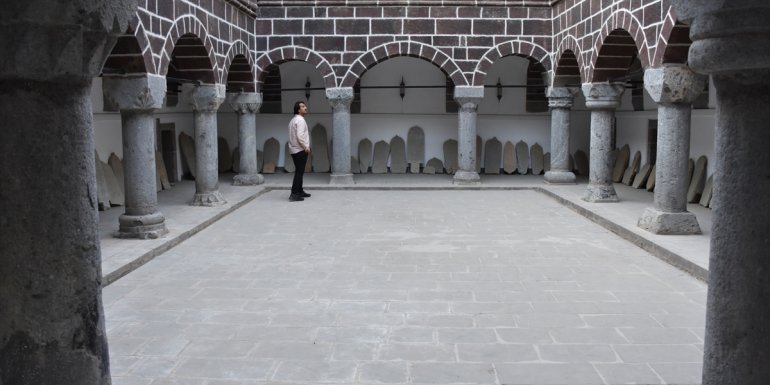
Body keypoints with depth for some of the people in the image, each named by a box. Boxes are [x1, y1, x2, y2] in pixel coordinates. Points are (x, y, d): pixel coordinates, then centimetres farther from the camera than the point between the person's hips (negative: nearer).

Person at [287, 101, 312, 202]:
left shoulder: (293, 120, 17)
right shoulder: (300, 120, -14)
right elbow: (300, 136, -23)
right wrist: (306, 147, -14)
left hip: (294, 150, 10)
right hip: (300, 150, -10)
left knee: (299, 171, 17)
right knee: (299, 172, -9)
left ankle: (299, 191, 26)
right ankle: (294, 194, -13)